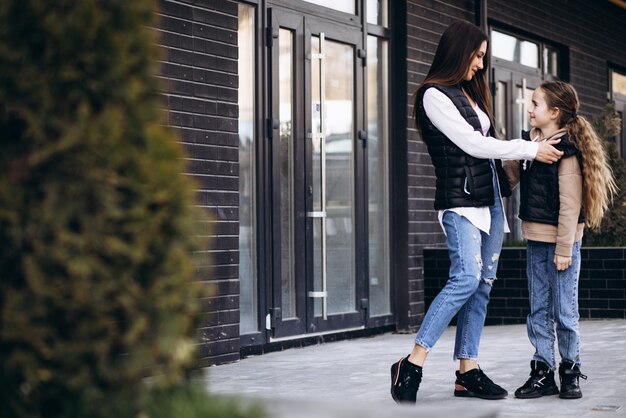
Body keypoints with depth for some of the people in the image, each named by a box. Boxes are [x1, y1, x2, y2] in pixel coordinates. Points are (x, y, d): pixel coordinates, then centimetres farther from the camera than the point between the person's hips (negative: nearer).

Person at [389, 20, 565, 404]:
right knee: (466, 278, -20)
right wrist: (530, 150, -8)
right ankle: (412, 365, -18)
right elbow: (471, 143, -12)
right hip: (460, 201, -9)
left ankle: (468, 372, 6)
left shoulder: (471, 94, 20)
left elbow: (488, 145, 16)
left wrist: (539, 149, 7)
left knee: (483, 284, 4)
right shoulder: (435, 95, -6)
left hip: (490, 200, 9)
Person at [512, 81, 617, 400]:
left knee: (564, 311, 1)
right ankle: (542, 372, 14)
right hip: (535, 240, 7)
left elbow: (570, 205, -16)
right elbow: (514, 179, 22)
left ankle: (570, 371, 13)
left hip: (561, 241, -7)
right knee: (538, 310, 8)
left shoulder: (566, 151, -14)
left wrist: (564, 248, -17)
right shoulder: (530, 143, 8)